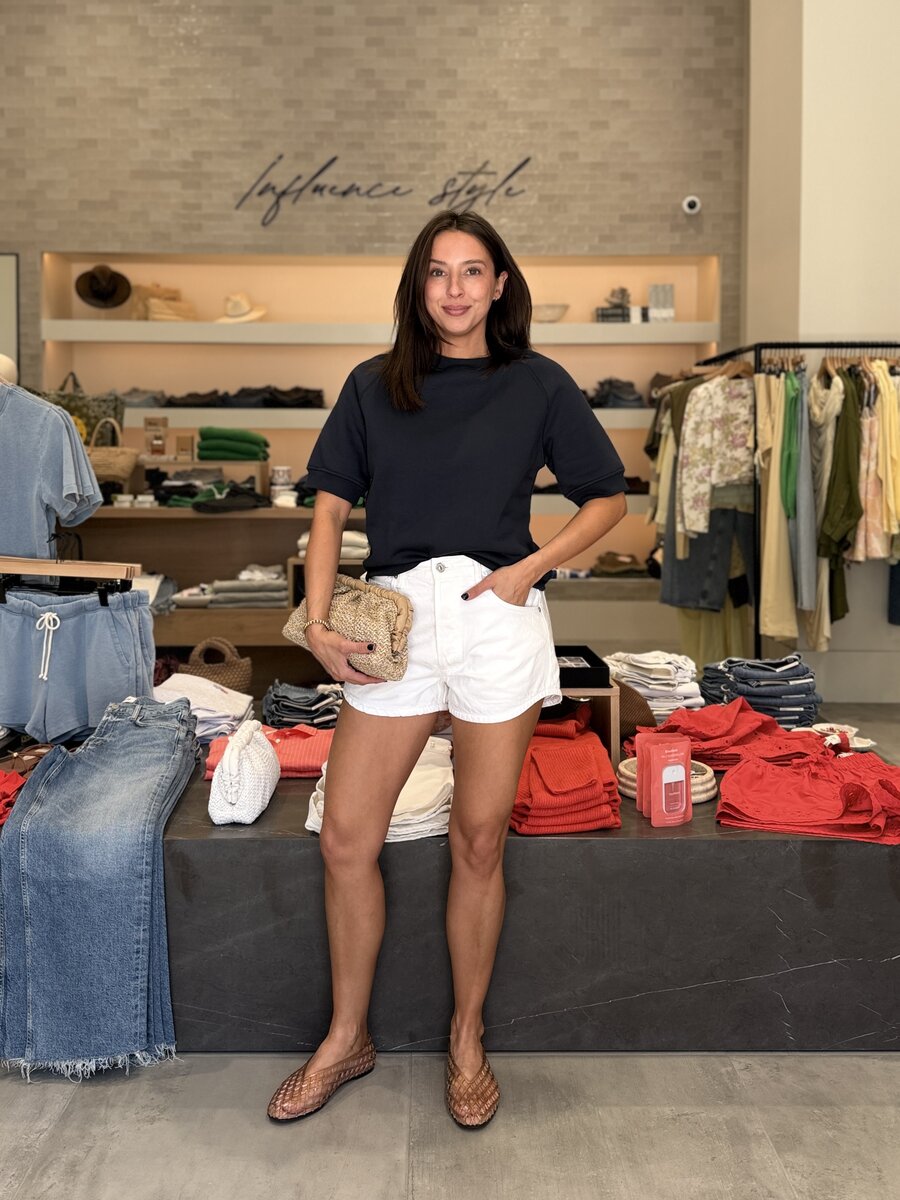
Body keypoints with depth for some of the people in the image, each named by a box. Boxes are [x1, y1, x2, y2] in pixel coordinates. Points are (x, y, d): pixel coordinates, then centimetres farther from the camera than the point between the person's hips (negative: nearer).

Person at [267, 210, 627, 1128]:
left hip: (496, 617, -2)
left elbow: (607, 498, 7)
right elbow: (331, 505, 8)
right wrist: (318, 621, -4)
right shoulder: (374, 386, 10)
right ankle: (346, 1040, 24)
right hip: (393, 614, 2)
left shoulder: (538, 385, 5)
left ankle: (467, 1042, 27)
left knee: (478, 843, 7)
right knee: (345, 839, 3)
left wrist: (529, 568, -7)